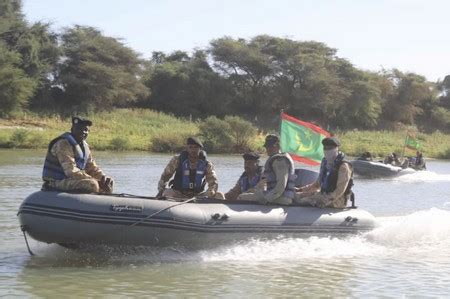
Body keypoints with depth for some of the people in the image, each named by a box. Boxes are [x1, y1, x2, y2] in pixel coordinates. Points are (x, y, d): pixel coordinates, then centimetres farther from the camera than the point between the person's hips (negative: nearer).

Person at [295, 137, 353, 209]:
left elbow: (340, 190, -22)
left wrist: (328, 200, -36)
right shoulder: (325, 163, 13)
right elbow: (318, 183, 24)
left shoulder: (343, 167, -15)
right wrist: (302, 189, 16)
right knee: (297, 195, -2)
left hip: (337, 200, -9)